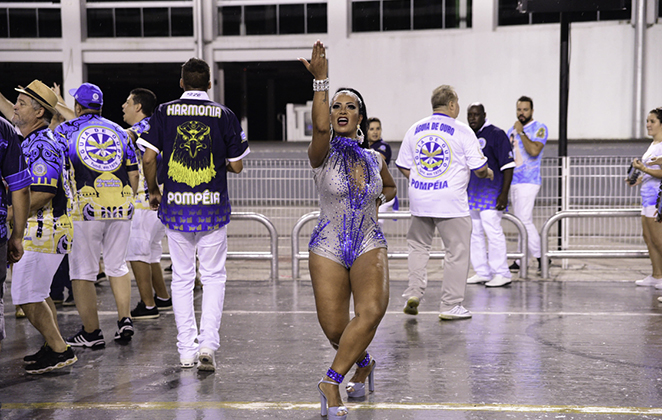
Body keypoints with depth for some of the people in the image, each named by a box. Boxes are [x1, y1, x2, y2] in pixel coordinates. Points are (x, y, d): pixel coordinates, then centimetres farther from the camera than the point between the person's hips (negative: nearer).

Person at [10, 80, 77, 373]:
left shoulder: (42, 144, -18)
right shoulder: (32, 140, 15)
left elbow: (43, 193, -25)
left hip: (43, 230, -10)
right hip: (41, 228, 10)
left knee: (27, 295, -7)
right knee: (38, 292, 17)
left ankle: (60, 351, -2)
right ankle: (54, 346, 24)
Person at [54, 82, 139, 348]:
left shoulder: (66, 130, 4)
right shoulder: (119, 132, 13)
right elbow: (133, 174, 13)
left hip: (85, 207, -4)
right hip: (121, 206, 4)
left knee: (83, 271, 5)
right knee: (117, 265, 19)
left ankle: (91, 332, 8)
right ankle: (125, 319, 9)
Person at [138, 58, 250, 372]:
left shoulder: (164, 112, 1)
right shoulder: (224, 115, -1)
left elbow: (148, 158, -4)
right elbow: (237, 166, 0)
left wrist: (153, 190, 12)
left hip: (175, 205, 1)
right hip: (213, 206, -1)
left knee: (182, 278, 11)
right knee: (213, 276, 9)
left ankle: (187, 351, 14)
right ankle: (208, 344, -4)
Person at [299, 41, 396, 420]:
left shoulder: (376, 159, 6)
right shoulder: (324, 154, -6)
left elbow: (390, 187, 27)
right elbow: (320, 127, -30)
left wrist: (377, 200, 5)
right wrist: (320, 80, -35)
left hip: (370, 246, 2)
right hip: (328, 246, -2)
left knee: (372, 310, -25)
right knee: (335, 329, 0)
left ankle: (332, 381, -13)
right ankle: (364, 364, 34)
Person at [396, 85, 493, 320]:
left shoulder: (415, 130, 6)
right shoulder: (462, 131, -7)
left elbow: (403, 167, 11)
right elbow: (479, 169, -6)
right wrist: (488, 173, 17)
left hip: (419, 200, 5)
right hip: (451, 203, -4)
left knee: (418, 246, 22)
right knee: (457, 252, 6)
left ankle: (413, 293, 9)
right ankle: (450, 306, 9)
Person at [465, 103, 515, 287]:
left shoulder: (496, 134, -8)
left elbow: (508, 165, -11)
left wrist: (504, 194, -17)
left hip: (491, 193, -7)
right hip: (470, 194, 7)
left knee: (493, 232, -9)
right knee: (474, 233, 9)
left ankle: (502, 273, 0)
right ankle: (482, 272, 18)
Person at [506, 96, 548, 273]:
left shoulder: (539, 128, -5)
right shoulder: (512, 130, 17)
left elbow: (534, 151, -21)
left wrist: (521, 132, -14)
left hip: (528, 181, -7)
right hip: (514, 181, 7)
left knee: (525, 220, -14)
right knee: (522, 222, 9)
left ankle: (541, 256, -4)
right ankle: (522, 261, 12)